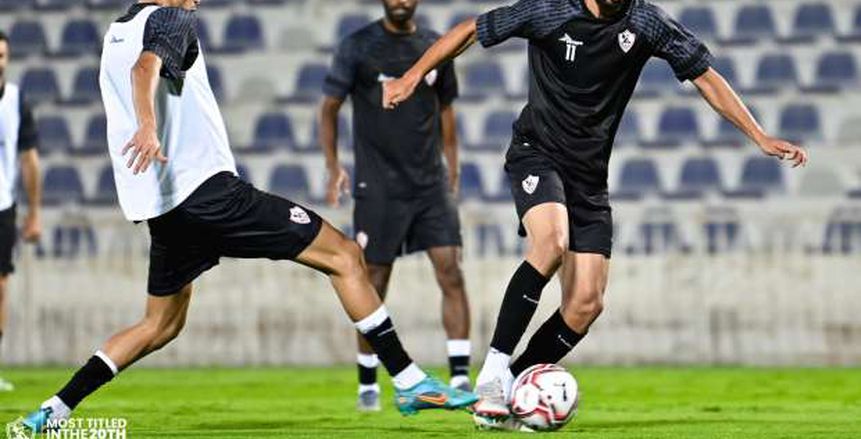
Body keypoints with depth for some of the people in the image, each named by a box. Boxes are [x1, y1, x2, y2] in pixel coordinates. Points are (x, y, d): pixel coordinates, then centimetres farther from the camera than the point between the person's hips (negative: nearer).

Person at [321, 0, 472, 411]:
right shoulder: (357, 46, -2)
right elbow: (329, 108, 2)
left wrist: (452, 177, 12)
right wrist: (333, 168, -10)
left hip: (430, 184, 3)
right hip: (378, 188, -3)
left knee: (451, 272, -10)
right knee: (374, 286, 2)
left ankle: (460, 378, -8)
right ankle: (367, 385, 15)